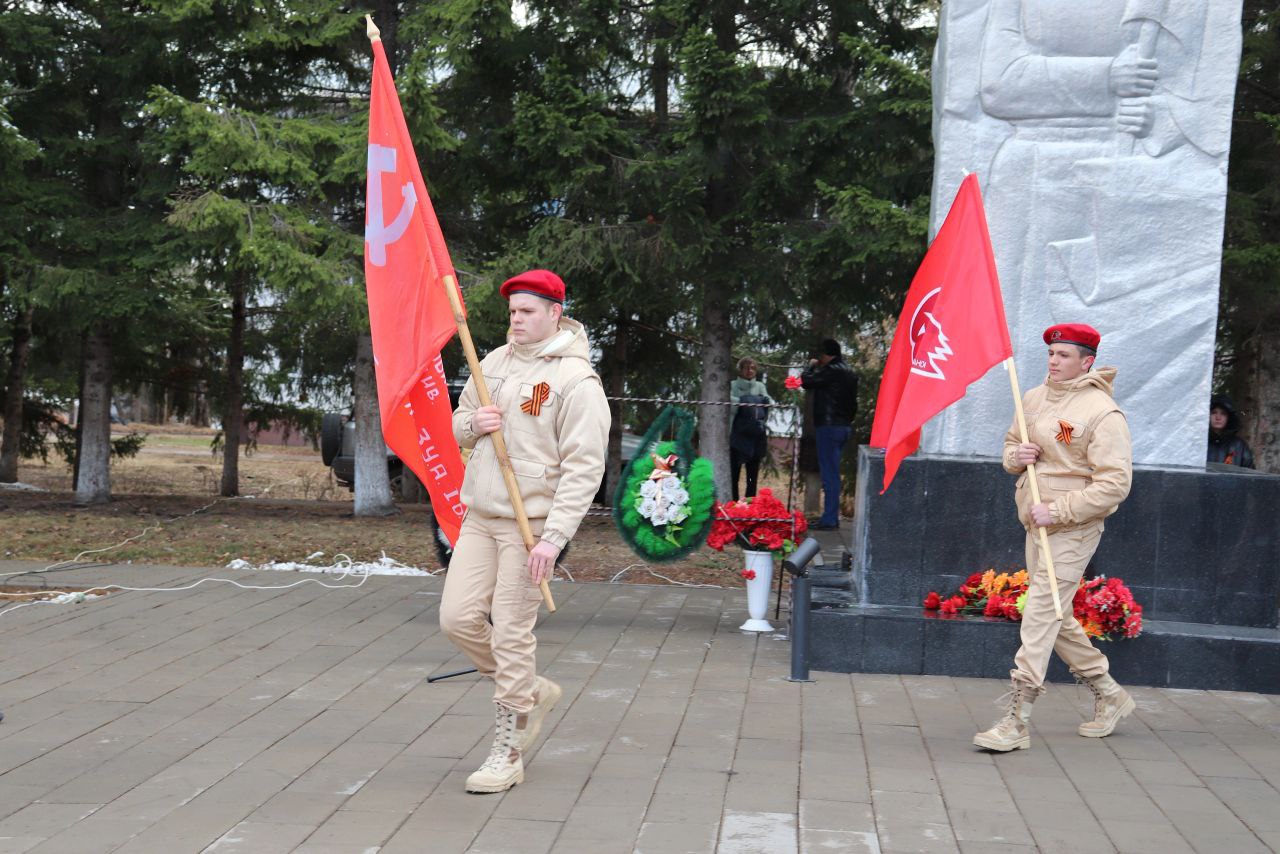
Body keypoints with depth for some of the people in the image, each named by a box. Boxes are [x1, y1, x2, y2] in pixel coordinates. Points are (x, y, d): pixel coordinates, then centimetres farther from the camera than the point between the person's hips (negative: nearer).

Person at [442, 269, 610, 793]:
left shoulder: (576, 380, -11)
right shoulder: (495, 362, 11)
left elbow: (584, 467, -15)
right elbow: (457, 425, 22)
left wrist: (553, 538, -22)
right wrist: (473, 424, -5)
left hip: (531, 523, -7)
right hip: (480, 517, 7)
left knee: (511, 633, -5)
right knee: (458, 617, 1)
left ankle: (508, 753, 7)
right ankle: (532, 692, 25)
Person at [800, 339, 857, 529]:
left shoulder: (831, 371, -15)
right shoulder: (849, 372, 16)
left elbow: (806, 381, -13)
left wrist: (811, 366, 5)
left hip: (829, 426, -9)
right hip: (845, 426, 9)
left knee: (829, 474, -7)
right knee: (833, 473, 14)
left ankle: (829, 520, -7)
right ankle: (832, 517, 17)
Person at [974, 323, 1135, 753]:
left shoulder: (1102, 412, -14)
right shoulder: (1034, 398, 9)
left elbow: (1114, 483, -19)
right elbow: (1011, 443, 23)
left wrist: (1058, 511, -22)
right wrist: (1016, 456, -2)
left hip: (1072, 528, -9)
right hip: (1037, 525, 9)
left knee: (1040, 617, -12)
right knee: (1056, 618, 16)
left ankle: (1016, 723, -10)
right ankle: (1110, 696, 33)